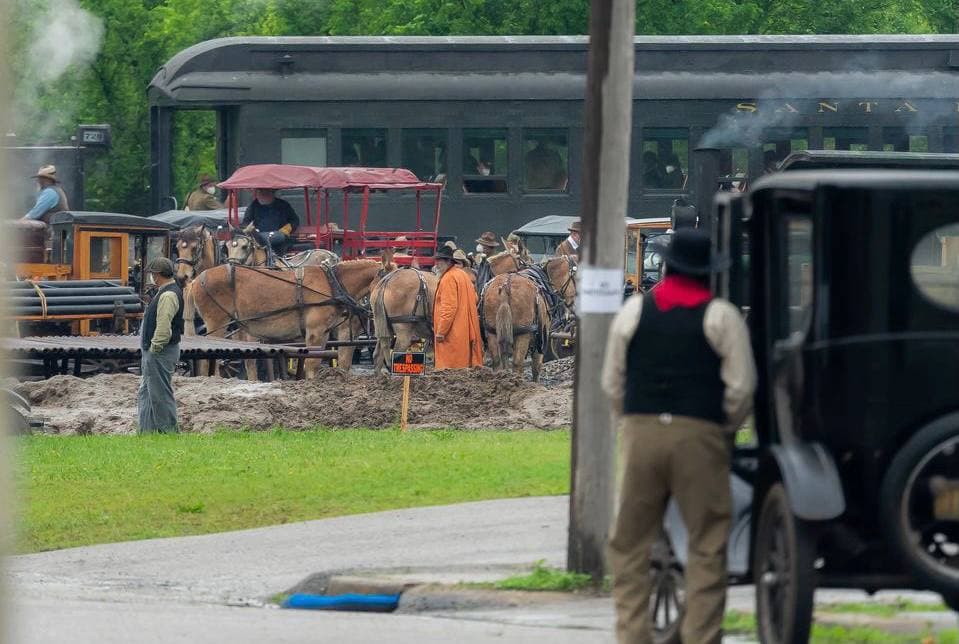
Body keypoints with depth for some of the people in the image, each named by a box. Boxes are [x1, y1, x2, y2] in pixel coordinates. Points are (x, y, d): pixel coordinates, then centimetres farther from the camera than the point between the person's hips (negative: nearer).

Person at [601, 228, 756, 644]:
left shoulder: (634, 311, 8)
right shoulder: (721, 317, 0)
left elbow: (612, 382, 11)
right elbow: (741, 385, -3)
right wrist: (726, 427, 12)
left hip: (641, 433, 2)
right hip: (700, 435, -2)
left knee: (629, 545, 10)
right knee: (707, 547, 2)